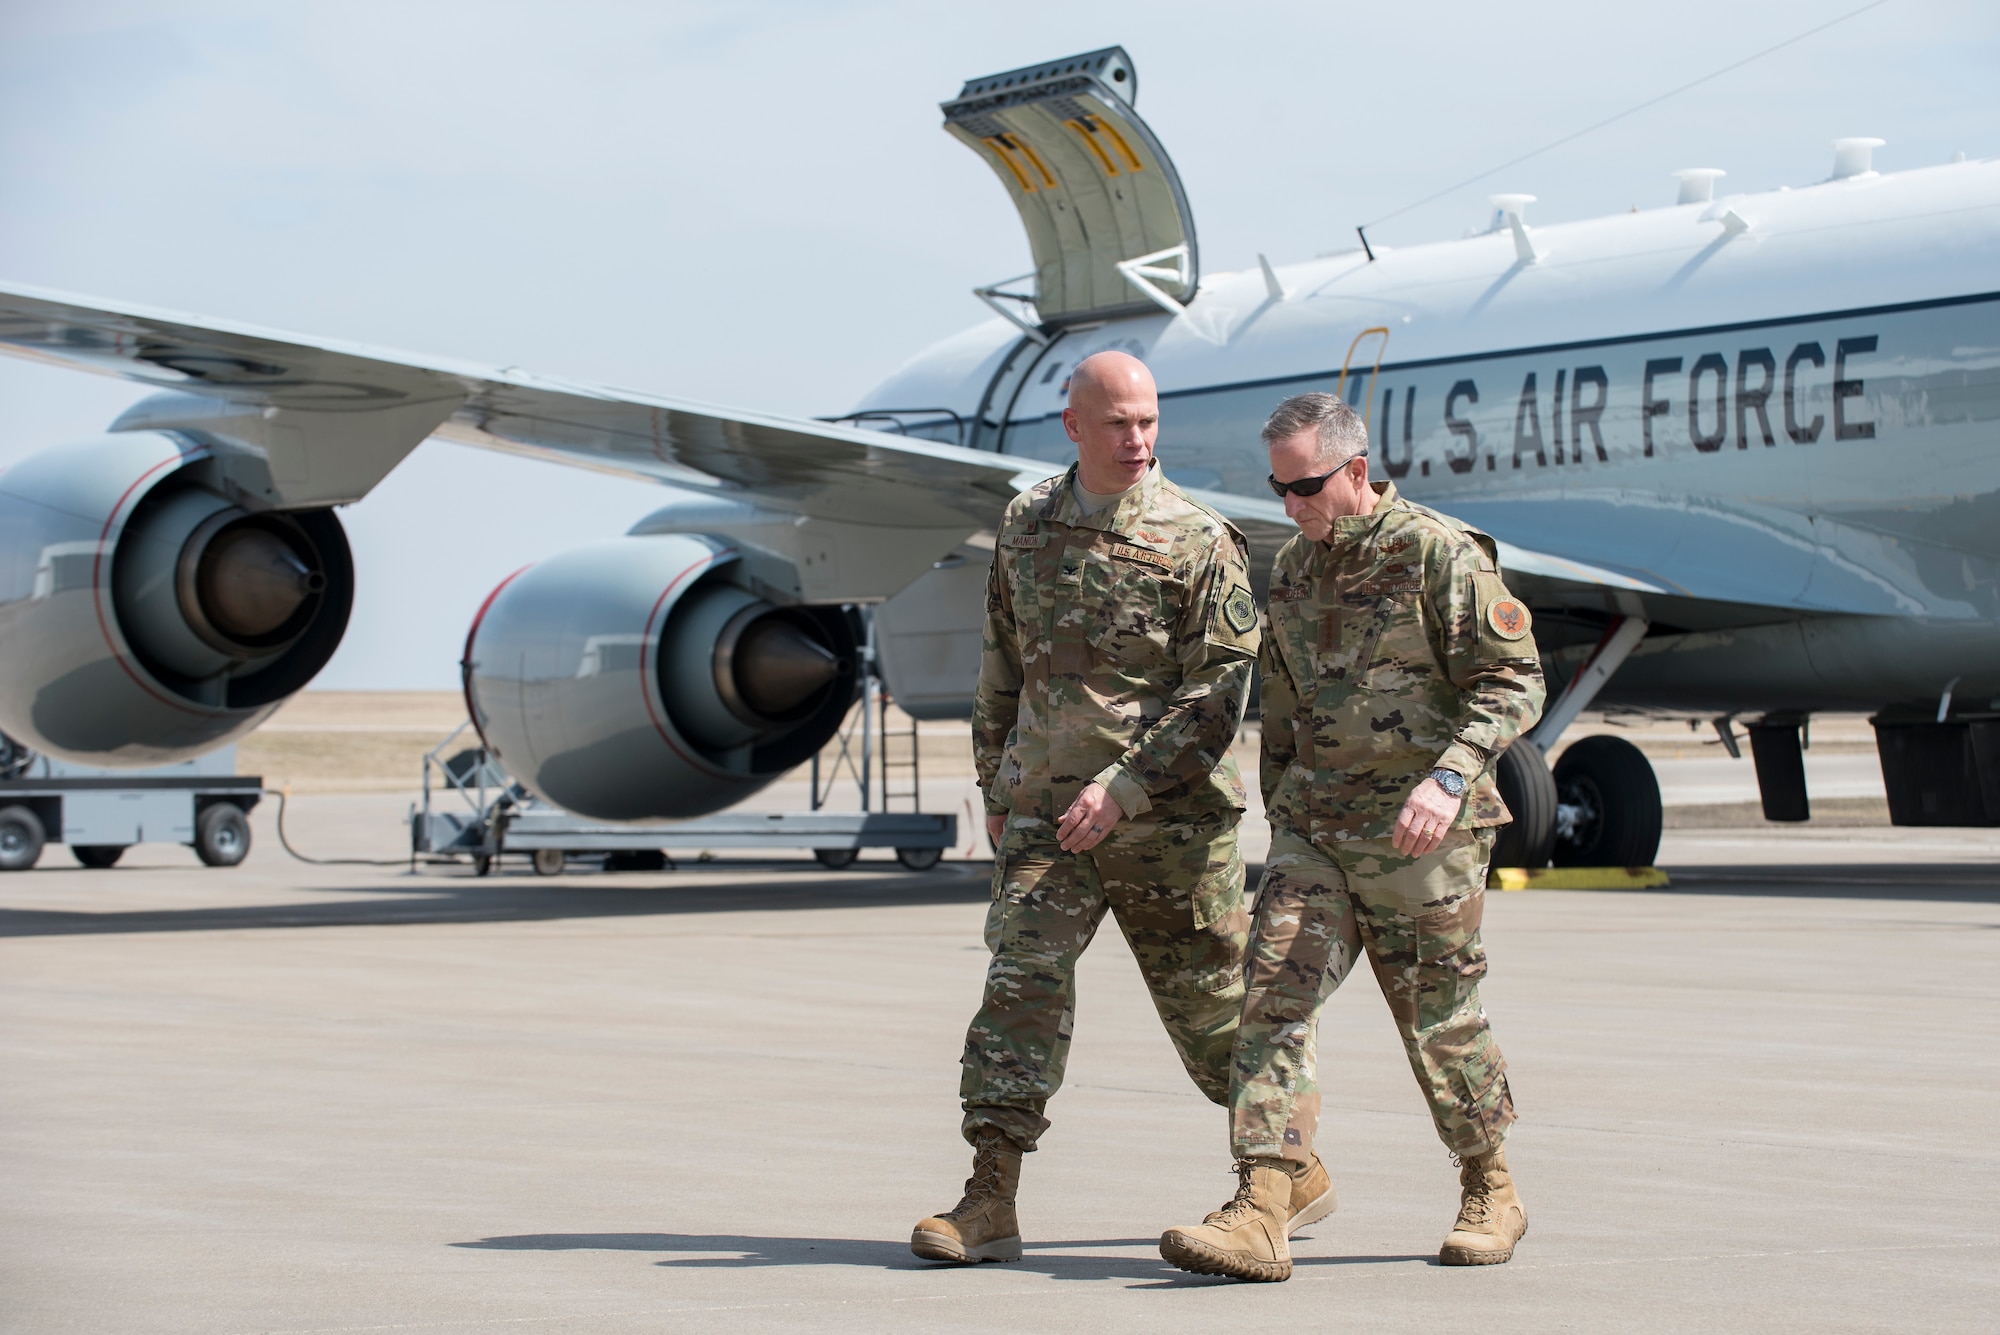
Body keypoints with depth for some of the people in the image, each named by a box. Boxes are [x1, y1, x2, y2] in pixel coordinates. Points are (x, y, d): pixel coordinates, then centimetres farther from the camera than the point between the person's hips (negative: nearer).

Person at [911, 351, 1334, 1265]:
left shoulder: (1199, 543, -9)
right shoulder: (1027, 525, 7)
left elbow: (1218, 692, -13)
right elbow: (1005, 663, 18)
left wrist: (1125, 787, -20)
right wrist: (995, 785, 17)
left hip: (1168, 818, -3)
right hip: (1045, 808, 3)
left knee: (1210, 1002, 7)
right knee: (1021, 983, -11)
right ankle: (989, 1206, -12)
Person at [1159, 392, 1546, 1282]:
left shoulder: (1440, 554, -9)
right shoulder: (1293, 569, 12)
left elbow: (1514, 682, -13)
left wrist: (1449, 776, -27)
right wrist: (1278, 815, 23)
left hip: (1417, 835, -5)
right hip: (1313, 822, 6)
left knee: (1439, 1018, 5)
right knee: (1275, 997, -9)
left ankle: (1491, 1193, 26)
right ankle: (1258, 1218, -15)